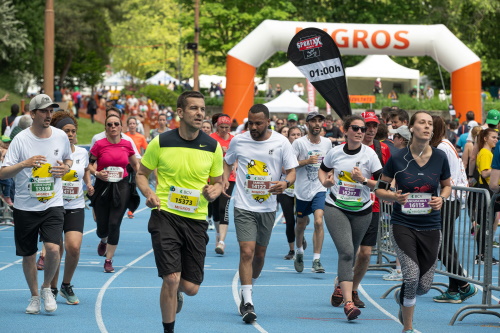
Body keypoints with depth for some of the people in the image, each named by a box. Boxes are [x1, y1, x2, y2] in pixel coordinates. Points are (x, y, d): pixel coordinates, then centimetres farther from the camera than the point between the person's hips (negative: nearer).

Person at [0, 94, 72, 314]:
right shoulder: (21, 139, -8)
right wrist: (24, 164, -27)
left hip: (53, 205, 1)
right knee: (28, 255, 7)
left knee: (53, 248, -17)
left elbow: (68, 159, 21)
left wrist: (66, 168, -2)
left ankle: (46, 288, 10)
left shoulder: (61, 137, 2)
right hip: (25, 206, -1)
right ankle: (34, 296, 28)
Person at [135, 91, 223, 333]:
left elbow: (218, 182, 13)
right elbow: (141, 173, 8)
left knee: (191, 287, 5)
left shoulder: (213, 147, 1)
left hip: (196, 219, 2)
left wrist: (214, 191, -11)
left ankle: (177, 292, 43)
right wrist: (148, 193, -11)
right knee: (171, 278, -13)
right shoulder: (161, 142, -4)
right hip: (165, 215, -2)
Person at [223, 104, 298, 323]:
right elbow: (227, 162, 16)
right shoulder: (238, 141, -2)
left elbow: (292, 171, -1)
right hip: (244, 206, -2)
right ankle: (247, 303, -13)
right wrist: (225, 179, -4)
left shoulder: (281, 142, -4)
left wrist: (286, 183, -23)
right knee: (247, 252, -14)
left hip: (268, 208, 2)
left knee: (260, 254, 13)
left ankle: (247, 291, 37)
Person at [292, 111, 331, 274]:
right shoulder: (299, 143, -8)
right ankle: (299, 251, 42)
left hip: (320, 189, 1)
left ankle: (316, 260, -15)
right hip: (302, 191, -1)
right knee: (301, 224, 14)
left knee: (318, 221, -17)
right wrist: (307, 161, -23)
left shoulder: (327, 143, 5)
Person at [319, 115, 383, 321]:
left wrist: (363, 180, -23)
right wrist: (325, 181, -2)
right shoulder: (335, 153, -1)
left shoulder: (369, 154, -6)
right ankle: (348, 302, -25)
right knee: (346, 252, -19)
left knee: (349, 254, 17)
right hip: (335, 209, -1)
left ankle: (339, 285, 49)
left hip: (361, 211, 2)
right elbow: (323, 170, 19)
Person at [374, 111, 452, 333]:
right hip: (403, 225, -3)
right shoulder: (397, 159, -8)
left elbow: (447, 185, 14)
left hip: (431, 227, 3)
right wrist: (394, 196, -19)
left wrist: (441, 198, -7)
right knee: (412, 275, -20)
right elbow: (379, 190, 1)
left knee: (424, 285, 4)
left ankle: (402, 297, 43)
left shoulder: (440, 158, -2)